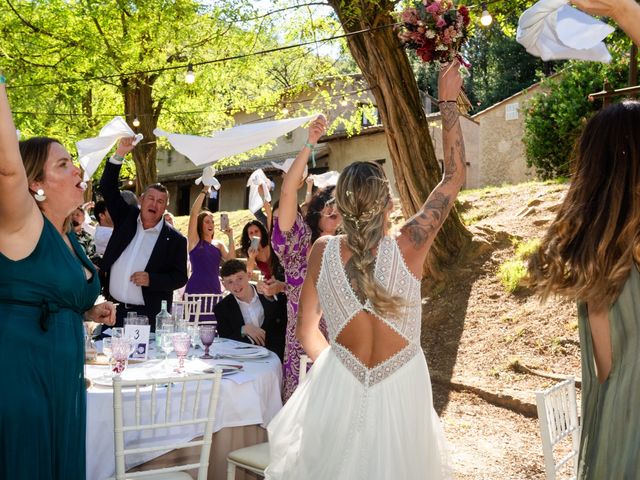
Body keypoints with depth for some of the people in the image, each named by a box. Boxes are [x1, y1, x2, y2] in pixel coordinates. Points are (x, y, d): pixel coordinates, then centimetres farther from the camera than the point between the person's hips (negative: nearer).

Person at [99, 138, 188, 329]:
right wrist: (119, 154, -5)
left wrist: (151, 279, -16)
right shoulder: (126, 218, 8)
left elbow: (180, 277, 0)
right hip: (114, 309, 3)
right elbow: (107, 188, 5)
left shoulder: (175, 239, 0)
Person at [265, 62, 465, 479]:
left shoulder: (323, 252, -12)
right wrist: (448, 102, 0)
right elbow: (455, 176, -6)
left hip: (338, 384, 1)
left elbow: (307, 331, -2)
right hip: (400, 387, -1)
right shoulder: (408, 247, -17)